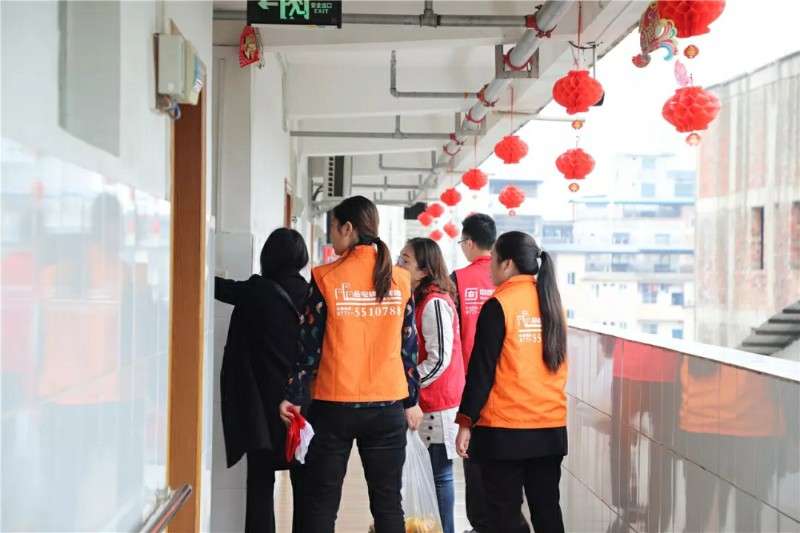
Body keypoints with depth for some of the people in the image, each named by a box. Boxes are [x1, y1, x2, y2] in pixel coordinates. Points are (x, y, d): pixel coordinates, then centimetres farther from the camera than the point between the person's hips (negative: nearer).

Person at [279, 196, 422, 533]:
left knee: (323, 504, 7)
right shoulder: (400, 280, 2)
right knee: (388, 503, 9)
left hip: (334, 405, -2)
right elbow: (409, 347, 6)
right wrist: (412, 401, 15)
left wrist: (294, 397, 6)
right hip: (388, 405, 3)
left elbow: (310, 346, -4)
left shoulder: (326, 278, -7)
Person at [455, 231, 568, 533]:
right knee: (547, 508, 10)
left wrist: (466, 421, -7)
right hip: (551, 427, 5)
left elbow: (481, 370, -11)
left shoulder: (498, 306, -10)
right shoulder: (553, 302, 7)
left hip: (504, 429, -5)